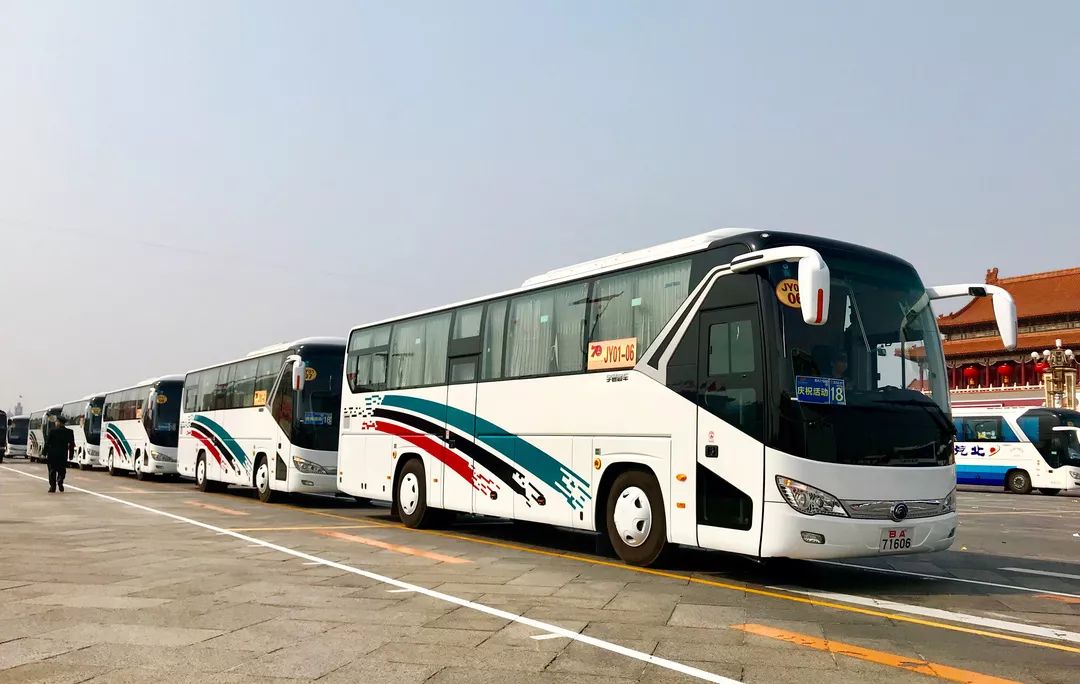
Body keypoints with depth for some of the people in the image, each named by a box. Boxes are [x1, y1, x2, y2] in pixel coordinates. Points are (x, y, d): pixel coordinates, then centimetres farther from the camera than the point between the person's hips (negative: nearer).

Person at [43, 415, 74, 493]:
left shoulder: (52, 431, -7)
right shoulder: (69, 432, 0)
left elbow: (47, 443, -5)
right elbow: (72, 445, 3)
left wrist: (45, 453, 2)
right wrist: (71, 455, 10)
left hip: (52, 454, -2)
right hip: (63, 454, 2)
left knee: (52, 470, 7)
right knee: (62, 470, 14)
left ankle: (53, 486, 5)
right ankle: (60, 481, -10)